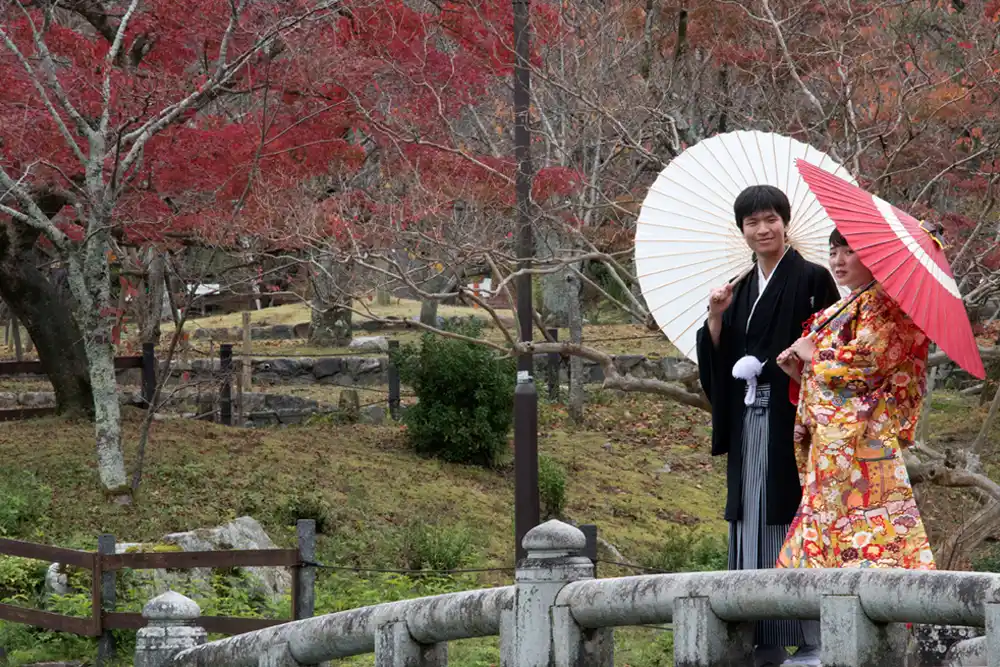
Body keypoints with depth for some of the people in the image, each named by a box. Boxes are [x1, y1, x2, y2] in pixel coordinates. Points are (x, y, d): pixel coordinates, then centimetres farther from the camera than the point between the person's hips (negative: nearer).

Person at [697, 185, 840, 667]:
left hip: (791, 418, -6)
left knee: (794, 519, -8)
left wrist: (779, 361, -17)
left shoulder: (811, 279, -3)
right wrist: (716, 317, -3)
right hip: (749, 420, 6)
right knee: (753, 521, 4)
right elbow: (717, 359, 12)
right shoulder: (740, 290, 17)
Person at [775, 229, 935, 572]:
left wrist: (812, 354, -4)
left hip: (861, 438, -9)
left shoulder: (883, 304, -6)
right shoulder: (842, 310, 23)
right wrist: (798, 370, 7)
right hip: (827, 445, 9)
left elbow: (864, 362, -18)